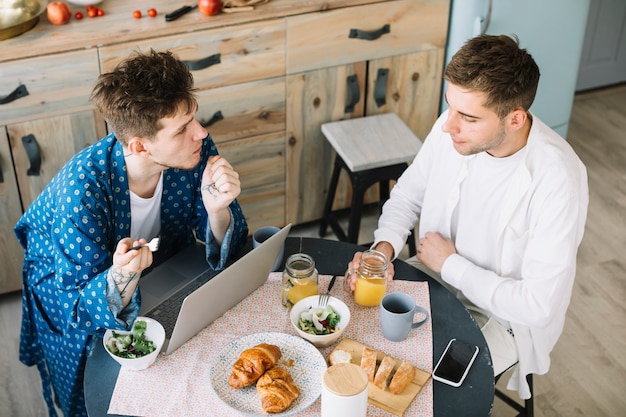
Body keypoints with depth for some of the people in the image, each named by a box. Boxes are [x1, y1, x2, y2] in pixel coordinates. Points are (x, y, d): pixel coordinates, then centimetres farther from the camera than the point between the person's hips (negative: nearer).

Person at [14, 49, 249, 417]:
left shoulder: (196, 149, -24)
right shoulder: (82, 189, -36)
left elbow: (226, 255, -16)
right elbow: (88, 307, -29)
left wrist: (217, 210, -37)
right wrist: (122, 276, -51)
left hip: (162, 267, 4)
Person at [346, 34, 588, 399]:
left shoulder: (557, 178, -32)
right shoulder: (452, 128, -14)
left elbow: (539, 306, -28)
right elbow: (406, 196, 4)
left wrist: (451, 265, -19)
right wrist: (384, 248, -17)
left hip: (502, 318, -5)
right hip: (436, 276, 6)